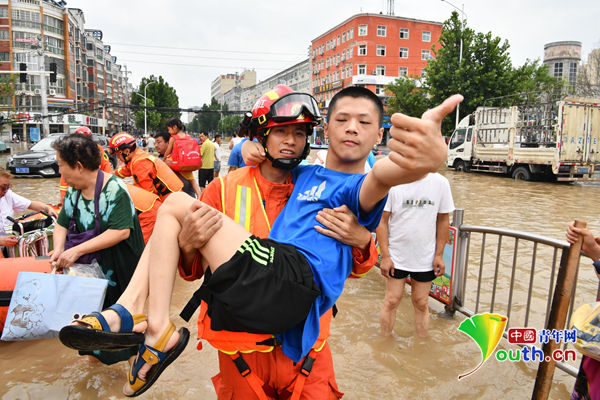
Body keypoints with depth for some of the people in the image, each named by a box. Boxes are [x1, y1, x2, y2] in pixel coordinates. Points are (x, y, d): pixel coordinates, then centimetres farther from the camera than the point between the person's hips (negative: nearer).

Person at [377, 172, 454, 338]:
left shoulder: (440, 183, -4)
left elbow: (443, 220, 4)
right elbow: (382, 221, -7)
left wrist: (439, 254, 2)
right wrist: (385, 256, -10)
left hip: (426, 259, 2)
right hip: (396, 258, -1)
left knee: (421, 304, 13)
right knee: (391, 301, 7)